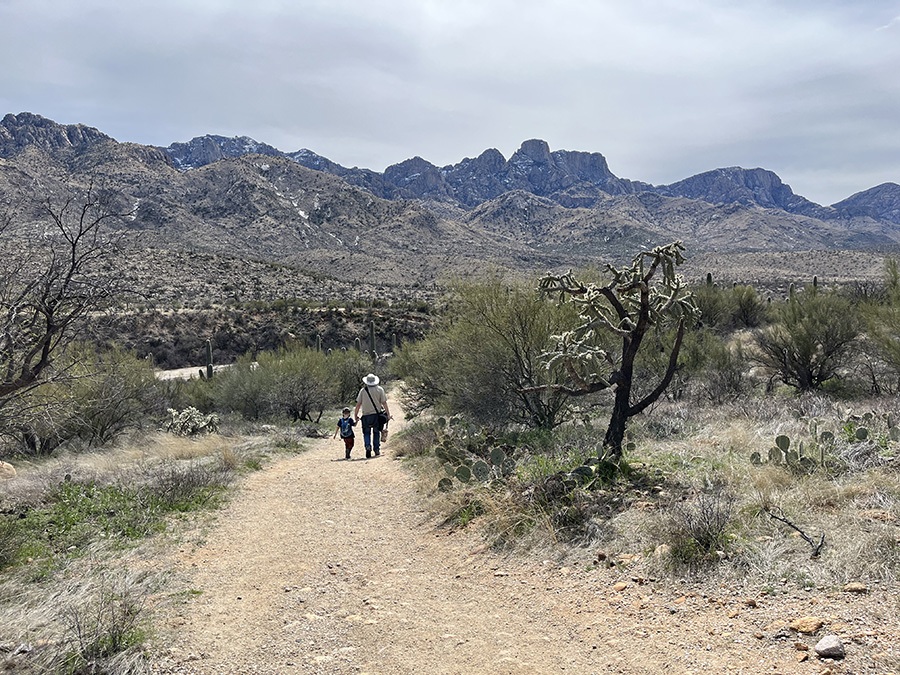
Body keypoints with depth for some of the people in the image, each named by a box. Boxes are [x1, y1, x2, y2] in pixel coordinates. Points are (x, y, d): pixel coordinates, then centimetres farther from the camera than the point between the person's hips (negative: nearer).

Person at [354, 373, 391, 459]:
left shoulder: (363, 390, 2)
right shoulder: (379, 390, 2)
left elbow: (358, 404, 2)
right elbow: (384, 403, -1)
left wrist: (355, 415, 10)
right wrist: (388, 414, 4)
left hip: (366, 416, 0)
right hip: (377, 414, 1)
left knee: (366, 432, 10)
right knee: (376, 432, 13)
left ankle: (368, 446, -12)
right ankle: (377, 449, 13)